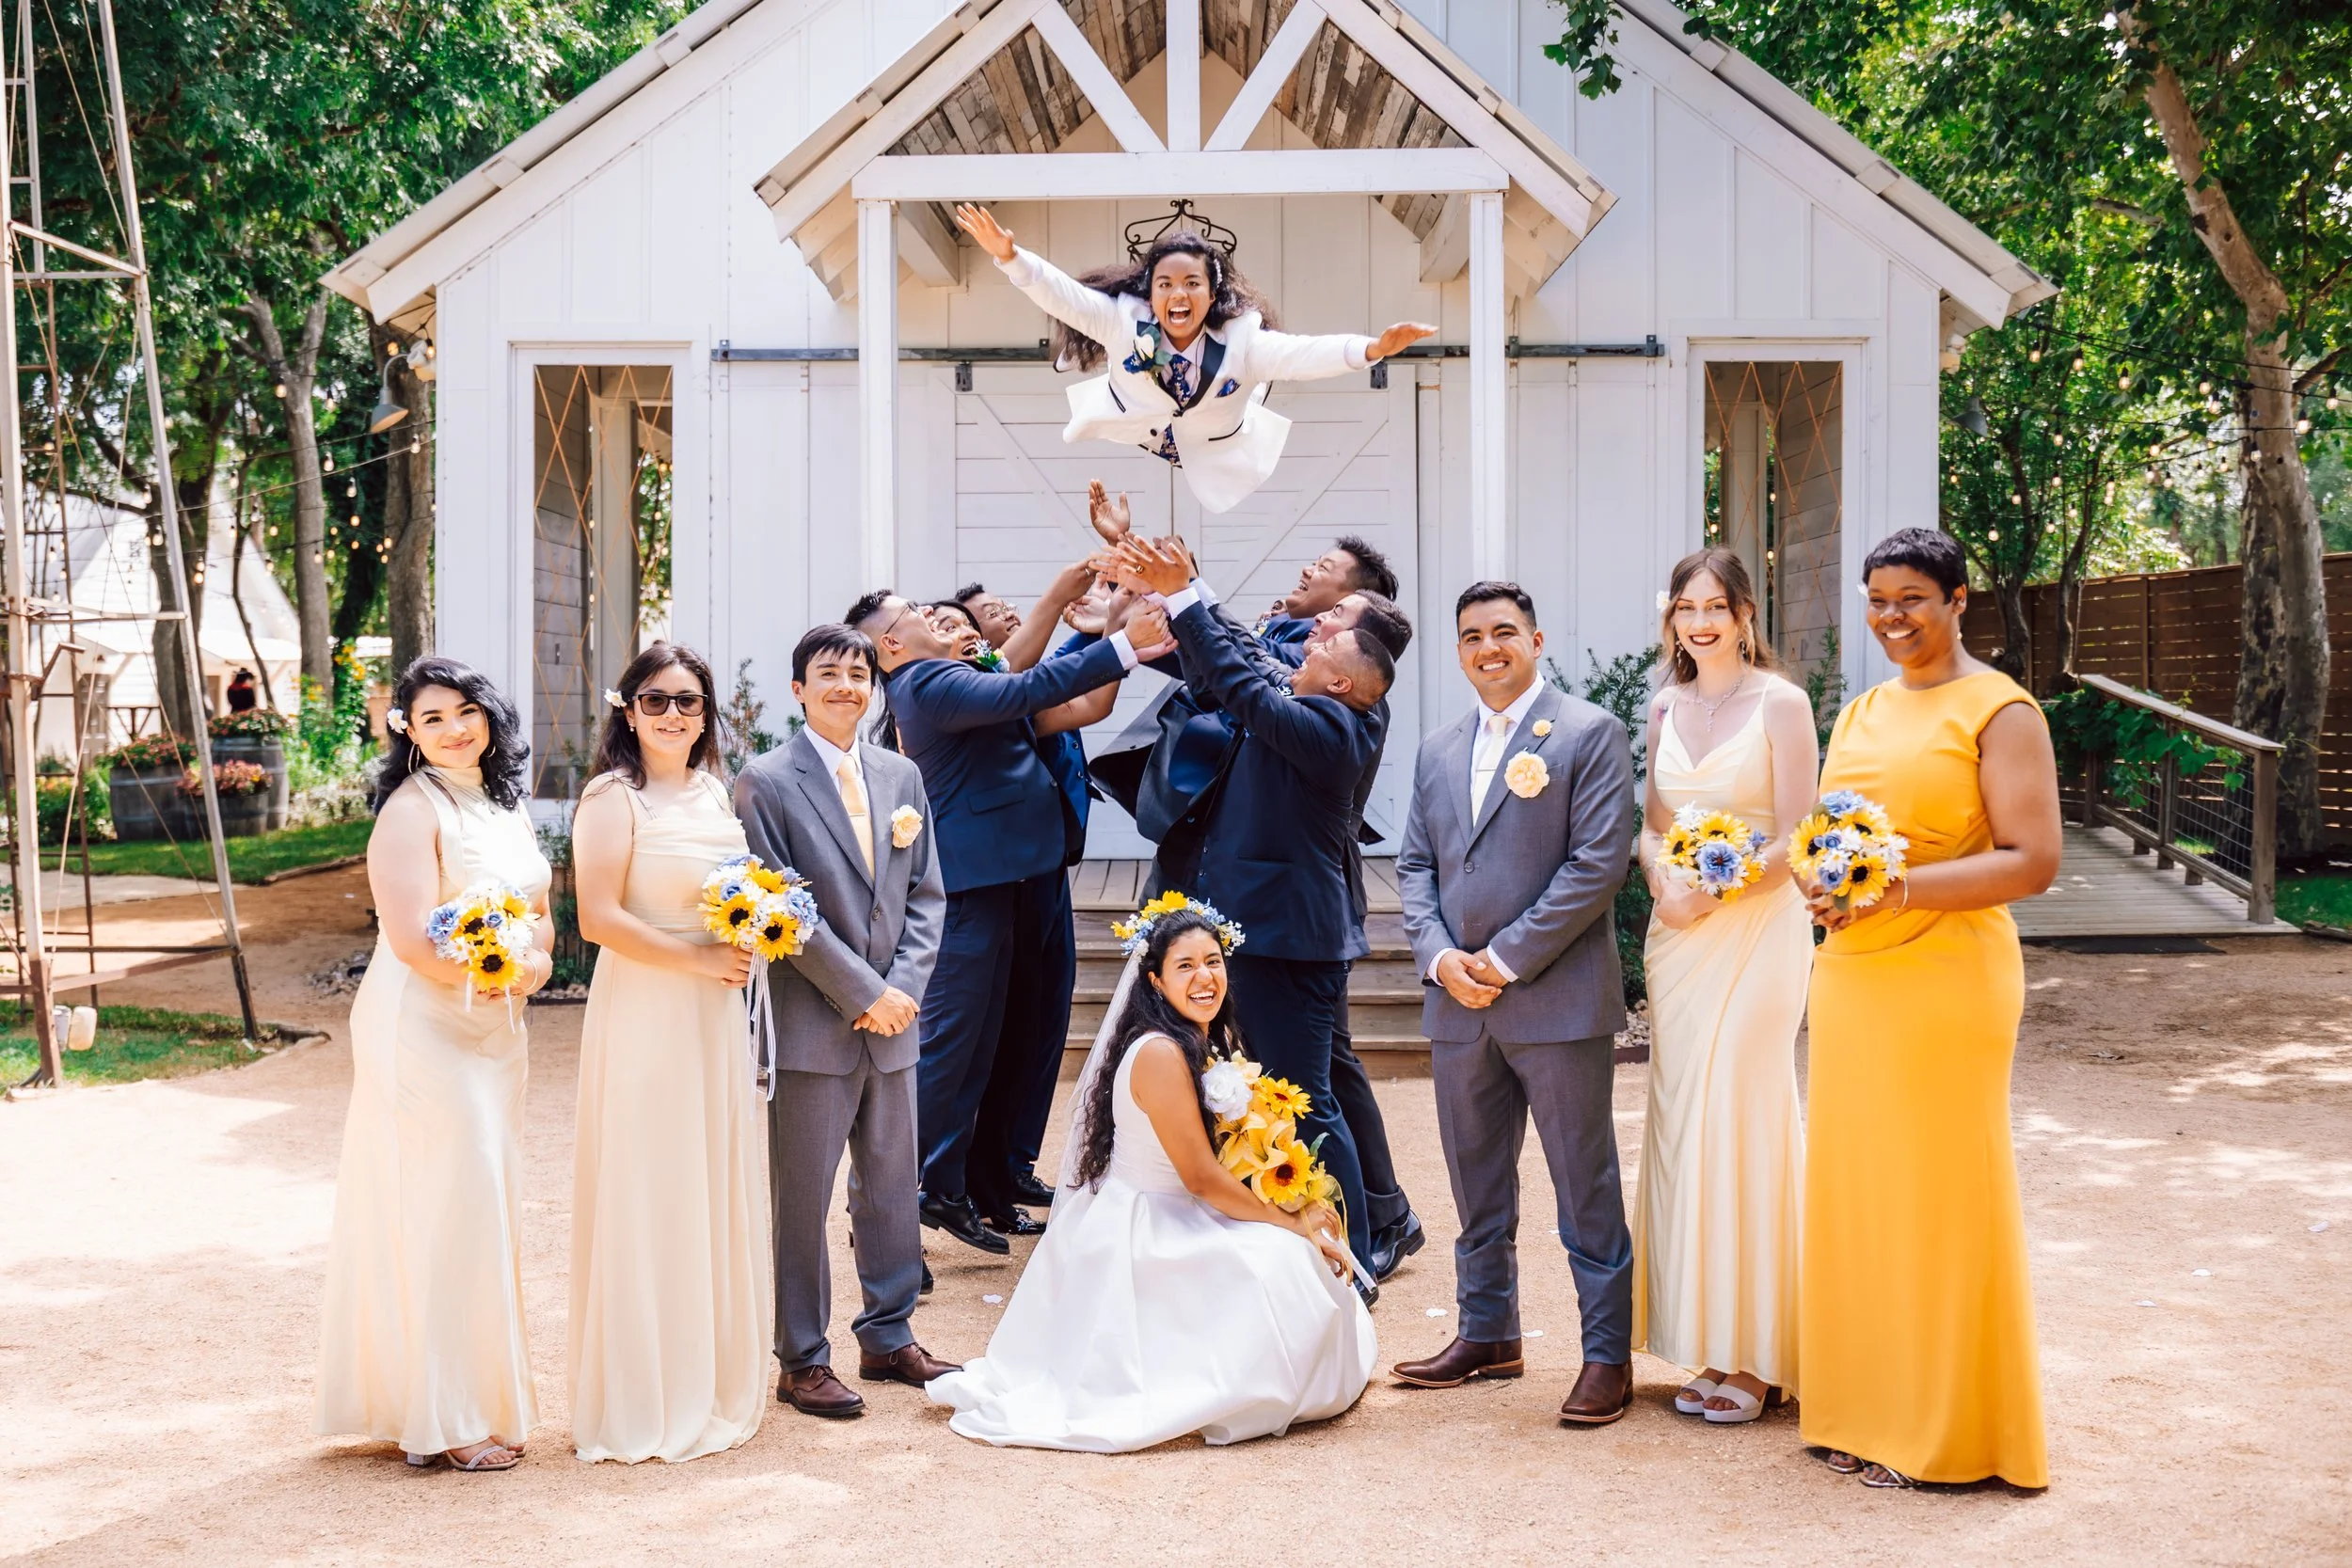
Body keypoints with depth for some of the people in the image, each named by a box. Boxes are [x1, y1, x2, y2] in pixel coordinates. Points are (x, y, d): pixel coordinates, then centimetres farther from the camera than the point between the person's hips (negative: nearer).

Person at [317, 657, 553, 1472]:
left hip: (494, 1034, 8)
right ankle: (442, 1419, 3)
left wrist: (530, 965, -4)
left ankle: (478, 1397, 21)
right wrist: (495, 966, -11)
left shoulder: (505, 809, 14)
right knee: (444, 1211, -6)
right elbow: (414, 937, -21)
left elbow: (539, 919, 17)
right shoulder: (413, 810, -12)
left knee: (484, 1209, 11)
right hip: (424, 1029, -8)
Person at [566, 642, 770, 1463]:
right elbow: (599, 918, -18)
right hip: (642, 1016, -7)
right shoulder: (615, 798, -10)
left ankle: (712, 1380, 25)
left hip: (714, 1017, 7)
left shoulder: (714, 793, 12)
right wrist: (696, 959, -16)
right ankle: (642, 1403, 9)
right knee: (647, 1200, -1)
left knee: (716, 1193, 12)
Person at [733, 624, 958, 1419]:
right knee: (801, 1198, 2)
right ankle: (803, 1361, 13)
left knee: (892, 1186, 13)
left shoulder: (901, 776, 11)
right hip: (811, 1025, -5)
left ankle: (889, 1337, 27)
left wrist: (904, 988, -4)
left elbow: (926, 895, 11)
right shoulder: (766, 782, -6)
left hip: (892, 1022, 5)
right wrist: (864, 993, -13)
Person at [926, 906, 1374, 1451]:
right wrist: (1293, 1224, -14)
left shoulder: (1215, 1041, 6)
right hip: (1136, 1236, -10)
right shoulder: (1160, 1053, -24)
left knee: (1302, 1247, 8)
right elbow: (1200, 1177, -23)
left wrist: (1302, 1219, -3)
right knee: (1279, 1263, -18)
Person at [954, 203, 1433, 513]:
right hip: (1122, 441, 1)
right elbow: (1061, 293, -28)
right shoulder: (1123, 319, -23)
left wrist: (1372, 348, -55)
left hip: (1217, 463, -1)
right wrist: (1010, 256, -46)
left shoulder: (1241, 339, -26)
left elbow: (1304, 355, -37)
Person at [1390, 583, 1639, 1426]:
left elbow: (1600, 860, -12)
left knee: (1585, 1187, 1)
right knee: (1476, 1183, 15)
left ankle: (1608, 1354, 9)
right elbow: (1415, 867, 14)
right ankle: (1487, 1333, 28)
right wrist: (1440, 957, -4)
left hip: (1558, 1000, -6)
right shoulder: (1438, 752, 15)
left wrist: (1509, 959, -13)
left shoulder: (1588, 734, -5)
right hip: (1458, 1005, 6)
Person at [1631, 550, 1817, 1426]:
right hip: (1678, 932, 6)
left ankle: (1754, 1354, 4)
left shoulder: (1779, 704, -6)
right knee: (1680, 1120, 5)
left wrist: (1718, 890, -19)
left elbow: (1796, 838, -9)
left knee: (1740, 1122, -6)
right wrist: (1663, 883, -5)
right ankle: (1706, 1343, 14)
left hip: (1756, 927, -6)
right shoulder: (1666, 708, 12)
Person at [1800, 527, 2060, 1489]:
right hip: (1849, 976, 7)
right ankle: (1866, 1408, 21)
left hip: (1946, 979, -7)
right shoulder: (1860, 714, 16)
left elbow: (2032, 862, -13)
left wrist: (1898, 888, -22)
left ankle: (1947, 1429, 11)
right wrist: (1823, 887, -1)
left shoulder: (1998, 710, -6)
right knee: (1854, 1187, 10)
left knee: (1938, 1194, -1)